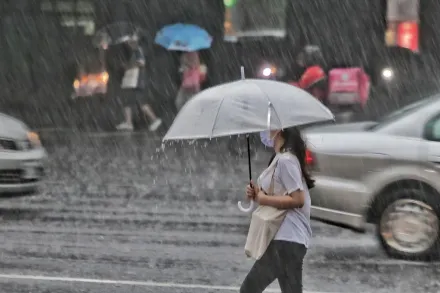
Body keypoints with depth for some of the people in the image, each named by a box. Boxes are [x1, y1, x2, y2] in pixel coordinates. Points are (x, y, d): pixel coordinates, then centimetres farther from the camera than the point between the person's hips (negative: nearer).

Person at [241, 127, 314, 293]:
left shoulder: (285, 160, -14)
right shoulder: (280, 159, 18)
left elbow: (297, 199, -21)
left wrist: (263, 199, -14)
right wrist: (258, 193, 6)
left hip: (288, 239, -11)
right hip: (279, 237, 11)